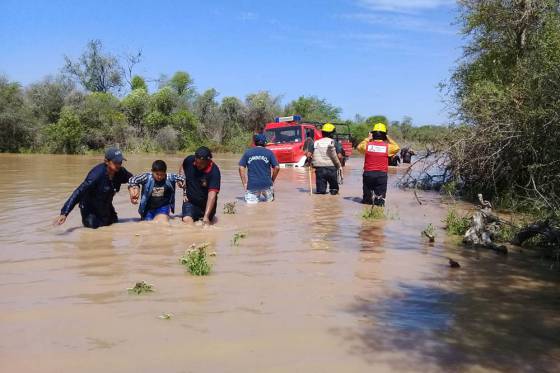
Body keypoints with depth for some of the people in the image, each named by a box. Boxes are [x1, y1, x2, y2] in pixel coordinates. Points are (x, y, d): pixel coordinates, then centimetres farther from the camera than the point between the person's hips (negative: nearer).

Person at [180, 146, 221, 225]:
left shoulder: (214, 172, -26)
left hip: (206, 204, -2)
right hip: (190, 201, 2)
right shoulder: (189, 160, -14)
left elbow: (212, 195, -33)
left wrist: (206, 216, -41)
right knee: (187, 220, -21)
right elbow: (182, 167, 14)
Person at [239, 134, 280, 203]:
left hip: (252, 184, -1)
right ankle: (269, 197, 5)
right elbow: (277, 167, -1)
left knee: (249, 200, 15)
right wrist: (272, 181, 11)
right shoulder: (269, 152, 3)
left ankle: (252, 198, -7)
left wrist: (244, 184, 6)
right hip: (266, 184, 1)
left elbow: (241, 168, 2)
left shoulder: (247, 152, 6)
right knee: (269, 199, 27)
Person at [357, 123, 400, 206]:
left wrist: (368, 138, 19)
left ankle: (367, 198, -6)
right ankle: (379, 199, -18)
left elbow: (359, 147, 18)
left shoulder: (367, 145, -3)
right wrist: (389, 139, 18)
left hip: (368, 173, 1)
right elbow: (396, 147, 16)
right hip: (382, 174, -1)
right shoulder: (387, 147, -4)